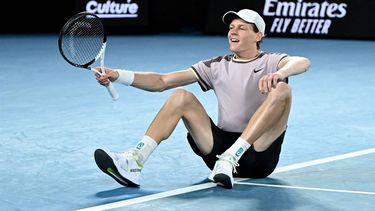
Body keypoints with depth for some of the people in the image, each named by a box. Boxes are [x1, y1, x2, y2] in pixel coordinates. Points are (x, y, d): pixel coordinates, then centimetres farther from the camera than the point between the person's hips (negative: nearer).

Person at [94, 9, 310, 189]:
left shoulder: (271, 62, 3)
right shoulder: (217, 66, 13)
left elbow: (302, 62, -22)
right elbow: (161, 82, 8)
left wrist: (278, 74, -45)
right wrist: (117, 75, -5)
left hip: (259, 151, -3)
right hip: (222, 145, 3)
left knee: (282, 90, -25)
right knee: (182, 97, -11)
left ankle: (230, 159, -37)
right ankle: (134, 162, -27)